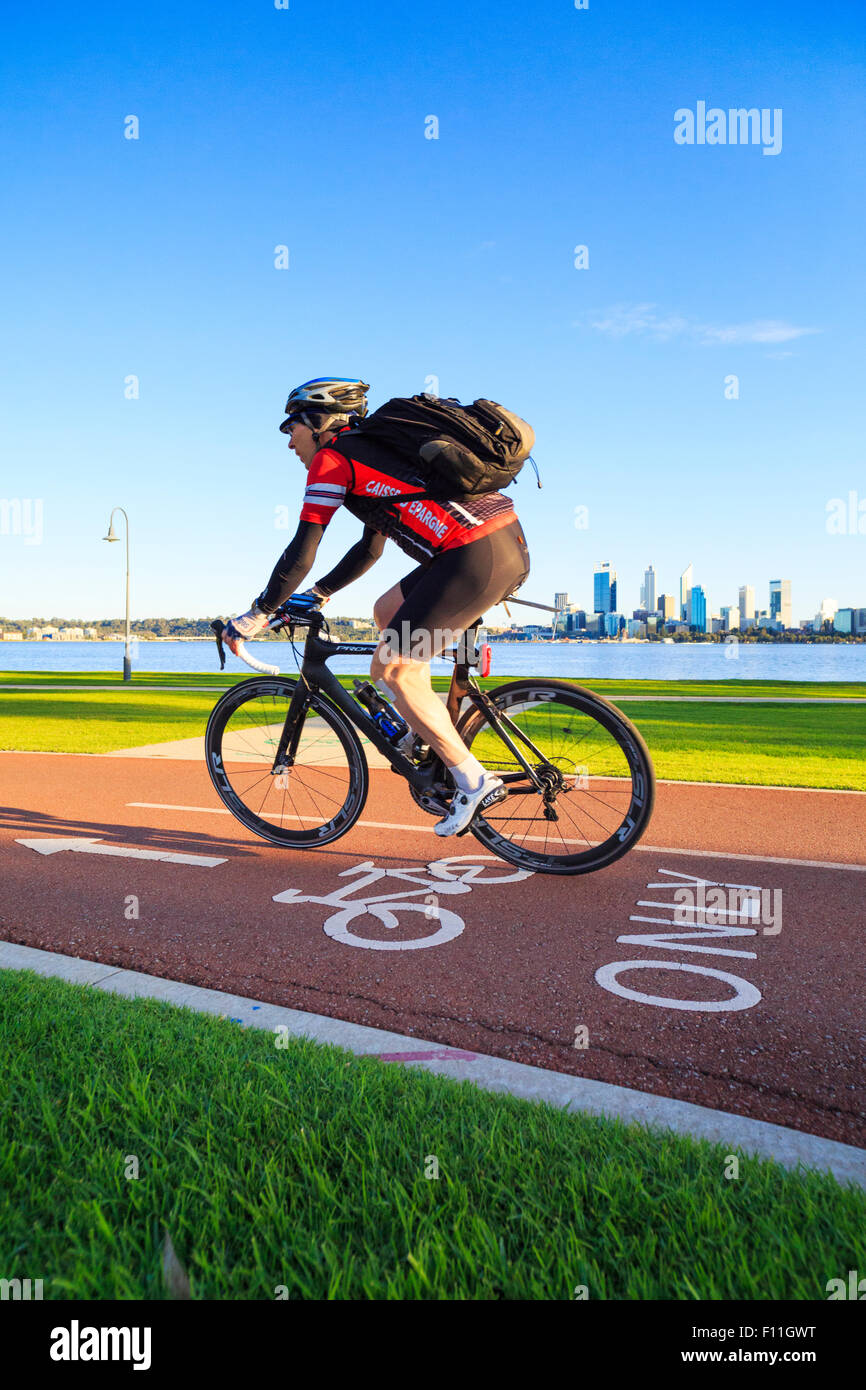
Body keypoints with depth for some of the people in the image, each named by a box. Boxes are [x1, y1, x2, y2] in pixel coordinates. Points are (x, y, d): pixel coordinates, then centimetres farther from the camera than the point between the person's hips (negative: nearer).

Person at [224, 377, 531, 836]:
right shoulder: (374, 450, 30)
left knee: (391, 670, 0)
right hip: (511, 545, 10)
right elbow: (370, 548, 36)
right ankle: (426, 734, 25)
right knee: (388, 611, 24)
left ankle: (475, 783, 3)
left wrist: (255, 616, 9)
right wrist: (316, 595, 40)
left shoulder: (332, 458, 3)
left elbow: (301, 554, -1)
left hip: (475, 557, -10)